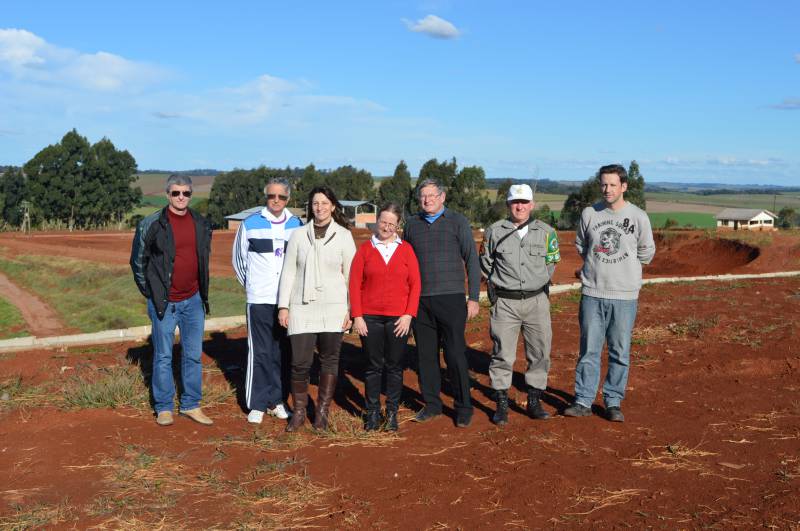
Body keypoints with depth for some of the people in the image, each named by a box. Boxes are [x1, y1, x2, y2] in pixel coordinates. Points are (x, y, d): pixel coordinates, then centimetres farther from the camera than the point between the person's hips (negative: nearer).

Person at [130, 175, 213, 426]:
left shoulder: (201, 224, 5)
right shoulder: (151, 224, -9)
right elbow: (138, 261, 0)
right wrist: (151, 292, 0)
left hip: (193, 300, 4)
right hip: (164, 302, -4)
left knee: (194, 355, 10)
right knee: (163, 356, 5)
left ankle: (191, 405, 21)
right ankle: (164, 408, 16)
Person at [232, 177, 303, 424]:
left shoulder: (297, 225, 6)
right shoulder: (250, 224, 0)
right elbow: (239, 259, 12)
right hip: (259, 300, -2)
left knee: (281, 352, 8)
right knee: (260, 353, -3)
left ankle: (276, 401, 19)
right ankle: (257, 404, 7)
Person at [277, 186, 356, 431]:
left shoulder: (343, 235, 2)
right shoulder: (299, 235, 5)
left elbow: (351, 274, 3)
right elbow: (288, 272, 6)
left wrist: (351, 309, -1)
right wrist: (283, 306, 2)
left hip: (333, 308, 0)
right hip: (302, 307, 0)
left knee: (329, 360, 6)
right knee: (300, 362, -3)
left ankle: (322, 411, 20)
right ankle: (298, 411, 14)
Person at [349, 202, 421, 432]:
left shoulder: (406, 249, 5)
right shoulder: (365, 248, 4)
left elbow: (415, 284, 2)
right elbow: (355, 283, 1)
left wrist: (409, 315, -6)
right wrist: (357, 316, -5)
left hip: (398, 319, 0)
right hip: (370, 318, 0)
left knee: (395, 366, 6)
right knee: (373, 366, 6)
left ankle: (392, 412, 17)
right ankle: (372, 412, 16)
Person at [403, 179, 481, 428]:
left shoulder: (457, 222, 2)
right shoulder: (412, 224, 12)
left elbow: (472, 260, 2)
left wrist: (474, 298, -5)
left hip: (451, 299, -3)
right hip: (420, 301, 4)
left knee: (455, 355, -3)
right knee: (426, 355, 8)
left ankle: (463, 407, 9)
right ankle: (432, 404, 20)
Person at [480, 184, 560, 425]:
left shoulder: (546, 232, 5)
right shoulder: (494, 232, 2)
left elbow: (551, 263, 15)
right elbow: (485, 264, 13)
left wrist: (538, 283, 11)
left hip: (537, 301, 2)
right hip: (505, 303, -1)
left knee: (540, 353, 5)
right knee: (503, 355, 0)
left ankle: (534, 401, 18)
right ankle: (501, 404, 10)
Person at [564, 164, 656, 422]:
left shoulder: (638, 217, -1)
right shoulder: (589, 213, 4)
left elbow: (646, 253, 10)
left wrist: (621, 268, 10)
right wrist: (594, 268, 10)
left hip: (625, 295, -1)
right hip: (592, 293, 1)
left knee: (620, 352, 5)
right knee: (589, 350, 4)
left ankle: (613, 403, 16)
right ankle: (583, 401, 11)